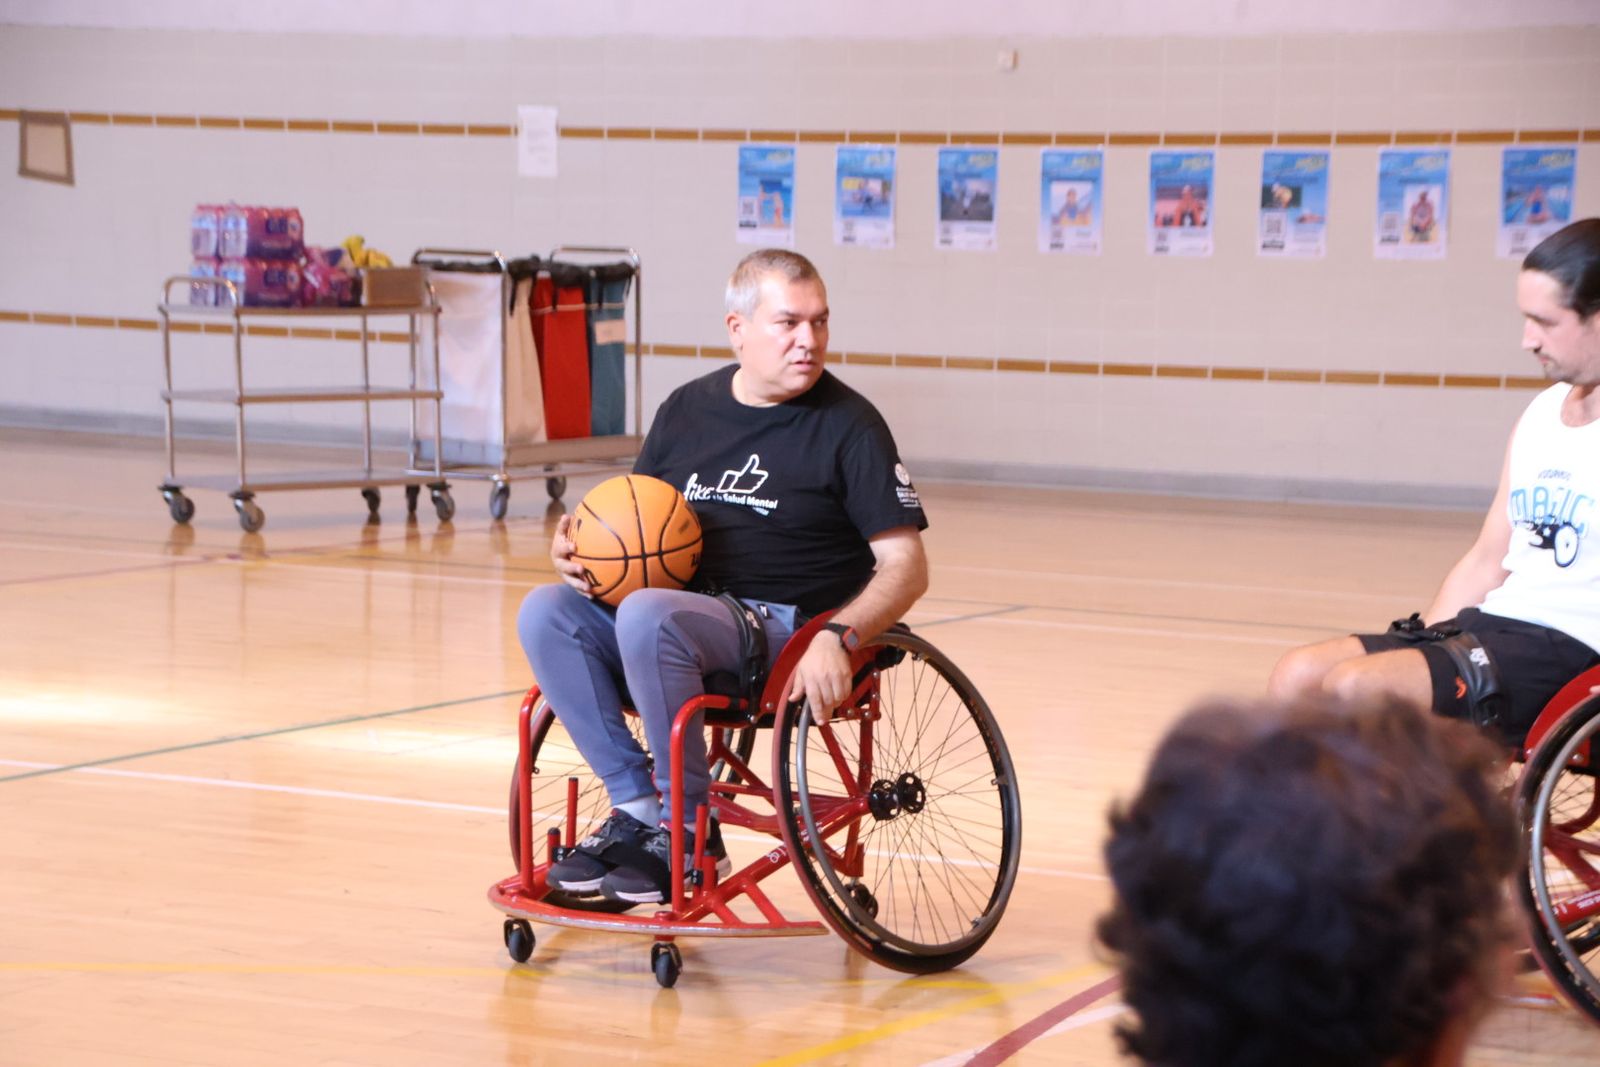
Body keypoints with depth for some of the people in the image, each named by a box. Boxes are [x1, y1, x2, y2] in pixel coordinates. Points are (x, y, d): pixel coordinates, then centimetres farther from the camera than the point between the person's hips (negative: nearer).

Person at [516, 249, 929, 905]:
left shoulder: (848, 425, -2)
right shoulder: (687, 409, 14)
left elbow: (905, 567, -6)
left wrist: (837, 637, -24)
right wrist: (574, 546, -1)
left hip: (783, 630, -6)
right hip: (679, 613, 6)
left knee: (647, 615, -33)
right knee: (545, 612, -17)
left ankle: (689, 836, -19)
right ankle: (636, 807, -12)